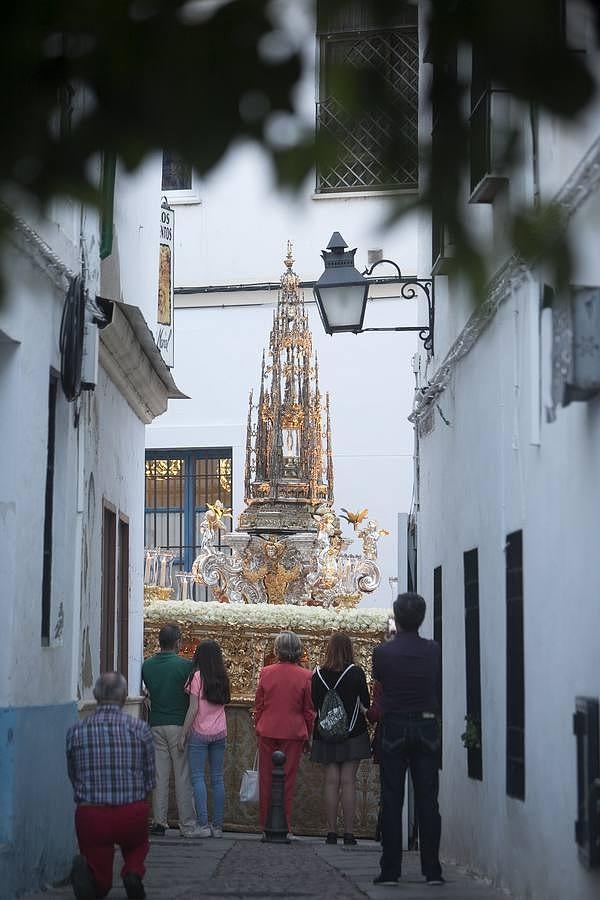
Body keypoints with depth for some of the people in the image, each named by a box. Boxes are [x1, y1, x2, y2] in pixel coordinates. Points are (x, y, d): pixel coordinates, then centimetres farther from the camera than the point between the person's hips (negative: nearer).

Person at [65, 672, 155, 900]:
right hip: (132, 814, 0)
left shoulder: (76, 732, -2)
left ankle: (85, 869, -14)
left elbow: (73, 779, 9)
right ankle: (133, 871, 1)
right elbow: (150, 781, 4)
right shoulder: (140, 729, -4)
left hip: (90, 815, 0)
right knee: (137, 846, 35)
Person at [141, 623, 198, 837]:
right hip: (179, 725, -4)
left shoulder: (147, 665, 3)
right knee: (183, 776, 0)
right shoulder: (185, 665, -10)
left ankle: (159, 822, 8)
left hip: (156, 725, 4)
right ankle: (188, 825, 1)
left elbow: (148, 691, 13)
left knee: (159, 775, 8)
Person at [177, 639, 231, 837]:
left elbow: (193, 708, -10)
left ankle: (203, 824, -10)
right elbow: (223, 702, 7)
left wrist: (183, 734, -6)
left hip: (200, 732, -5)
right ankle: (218, 826, 7)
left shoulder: (197, 676, -8)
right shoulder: (223, 677, 6)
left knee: (197, 777, -2)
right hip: (220, 732, 5)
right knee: (217, 778, 7)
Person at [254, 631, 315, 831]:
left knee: (266, 778, 10)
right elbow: (309, 710, -1)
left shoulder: (266, 672, -3)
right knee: (288, 779, 5)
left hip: (267, 732, 1)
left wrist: (257, 728, 16)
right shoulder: (304, 676, -6)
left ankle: (266, 824, 14)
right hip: (293, 732, -1)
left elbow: (258, 705, 4)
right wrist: (307, 735, 10)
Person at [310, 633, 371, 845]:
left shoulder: (318, 674, 0)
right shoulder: (356, 673, -7)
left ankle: (331, 832, 2)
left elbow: (313, 705, 6)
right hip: (353, 733, -2)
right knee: (348, 781, -1)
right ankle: (349, 832, -3)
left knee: (331, 781, 4)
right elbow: (365, 704, -1)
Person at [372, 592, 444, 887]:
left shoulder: (383, 652, -8)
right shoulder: (433, 650, -2)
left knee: (392, 801, 3)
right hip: (426, 727, 2)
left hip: (393, 729, -2)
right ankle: (432, 870, 3)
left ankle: (390, 870, 2)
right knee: (427, 801, 4)